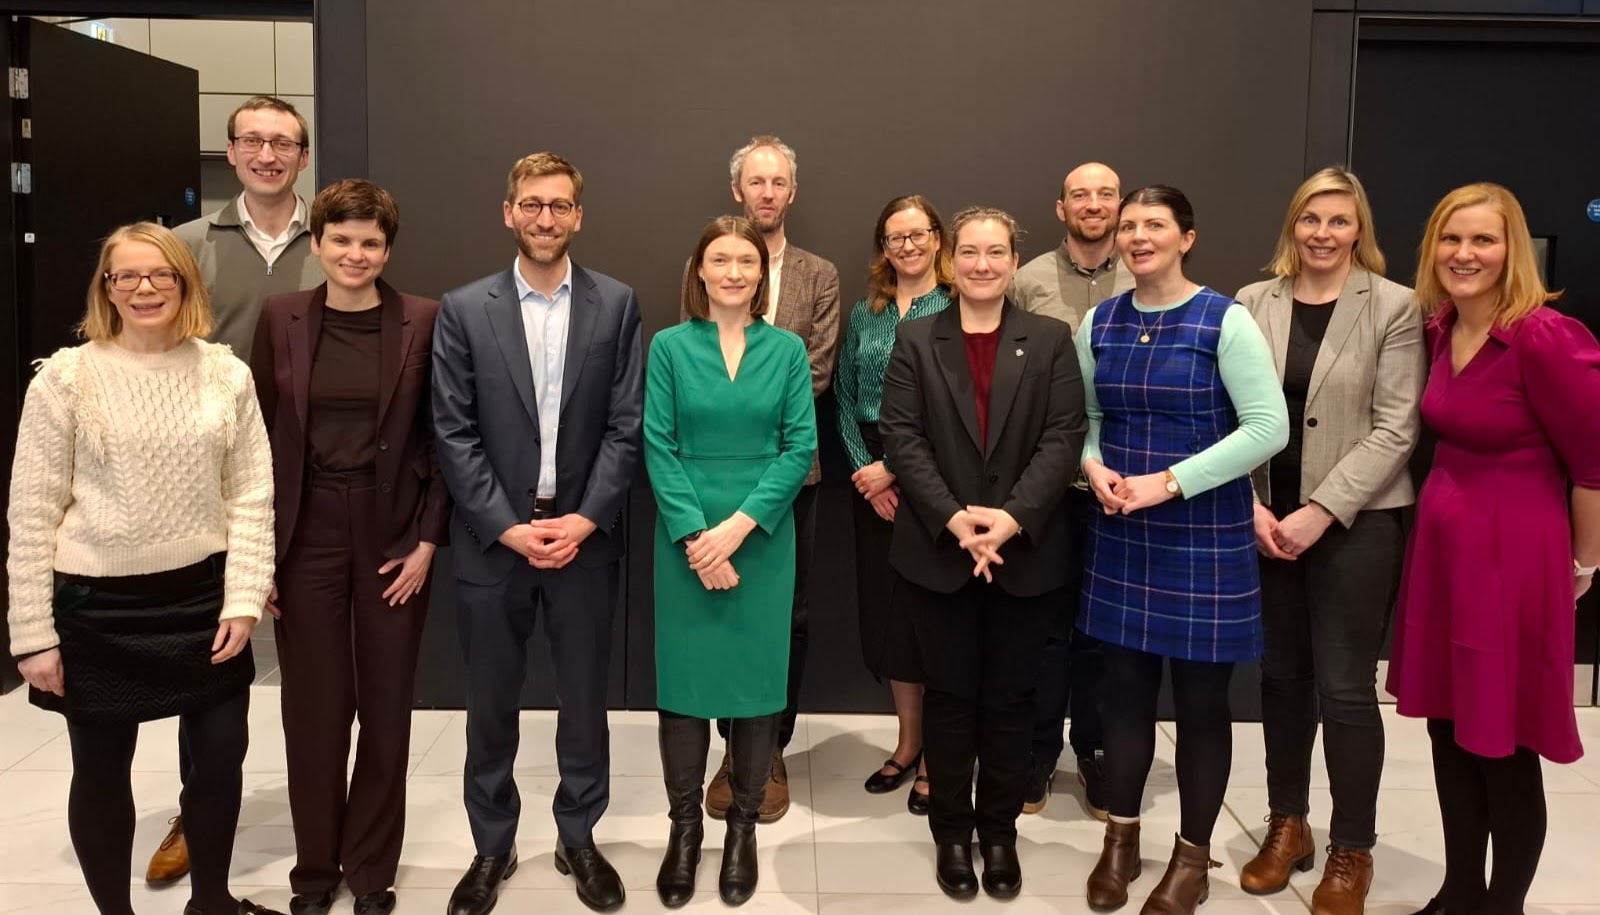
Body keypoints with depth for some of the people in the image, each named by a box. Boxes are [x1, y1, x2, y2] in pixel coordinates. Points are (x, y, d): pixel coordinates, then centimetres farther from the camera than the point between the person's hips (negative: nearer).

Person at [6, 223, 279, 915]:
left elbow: (252, 497, 1)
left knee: (221, 759, 11)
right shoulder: (65, 377, -6)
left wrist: (244, 600, -6)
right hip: (97, 606, -2)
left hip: (203, 597, 2)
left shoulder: (226, 374, 0)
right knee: (102, 773, 12)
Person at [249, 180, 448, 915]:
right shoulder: (280, 317, 2)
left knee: (386, 709, 8)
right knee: (312, 708, 8)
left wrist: (427, 541, -6)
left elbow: (441, 440, -1)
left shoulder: (423, 321, -2)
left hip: (393, 534, -1)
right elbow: (260, 438, 3)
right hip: (306, 534, 1)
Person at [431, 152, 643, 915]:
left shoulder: (616, 304, 2)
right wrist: (508, 527, -11)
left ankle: (577, 838, 29)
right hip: (492, 538, 0)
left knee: (584, 699, 11)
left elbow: (626, 424, -2)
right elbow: (453, 433, -3)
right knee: (490, 706, 10)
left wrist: (587, 519, -11)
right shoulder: (464, 309, 1)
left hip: (583, 537, 0)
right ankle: (492, 846, 28)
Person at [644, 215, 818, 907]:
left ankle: (743, 826, 21)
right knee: (683, 678, 4)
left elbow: (799, 447, -3)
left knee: (756, 678, 6)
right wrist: (697, 535, -13)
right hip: (686, 537, 0)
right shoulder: (669, 346, 1)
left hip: (762, 537, 1)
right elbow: (657, 447, -4)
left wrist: (739, 525, -13)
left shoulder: (787, 350, 3)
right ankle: (684, 825, 20)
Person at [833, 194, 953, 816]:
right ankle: (908, 742, 24)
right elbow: (846, 399, 9)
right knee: (885, 606, 8)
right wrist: (866, 469, -5)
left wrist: (895, 469, -14)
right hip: (872, 478, 5)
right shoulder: (865, 315, 11)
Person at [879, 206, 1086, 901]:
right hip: (938, 552, 0)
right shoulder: (916, 340, 4)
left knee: (1009, 699, 9)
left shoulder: (1051, 340, 4)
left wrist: (1013, 517, -17)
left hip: (1027, 553, 0)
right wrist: (953, 519, -16)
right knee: (949, 697, 8)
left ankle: (999, 831, 25)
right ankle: (952, 833, 23)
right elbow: (901, 437, -4)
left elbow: (1064, 438, -5)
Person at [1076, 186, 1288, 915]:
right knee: (1124, 685, 10)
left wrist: (1170, 481, -20)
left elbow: (1268, 427, -15)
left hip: (1204, 535, -4)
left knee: (1200, 698, 6)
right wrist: (1093, 467, -9)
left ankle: (1192, 856, 23)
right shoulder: (1099, 323, 5)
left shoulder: (1224, 320, -9)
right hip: (1121, 534, 4)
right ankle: (1121, 839, 27)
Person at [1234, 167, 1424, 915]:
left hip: (1354, 522, -3)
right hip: (1265, 522, 3)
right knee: (1281, 677, 13)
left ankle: (1351, 851, 18)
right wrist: (1251, 506, -8)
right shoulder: (1254, 303, 4)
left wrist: (1322, 510, -15)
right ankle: (1287, 824, 30)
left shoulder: (1394, 307, -3)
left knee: (1345, 688, 1)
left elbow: (1394, 429, -8)